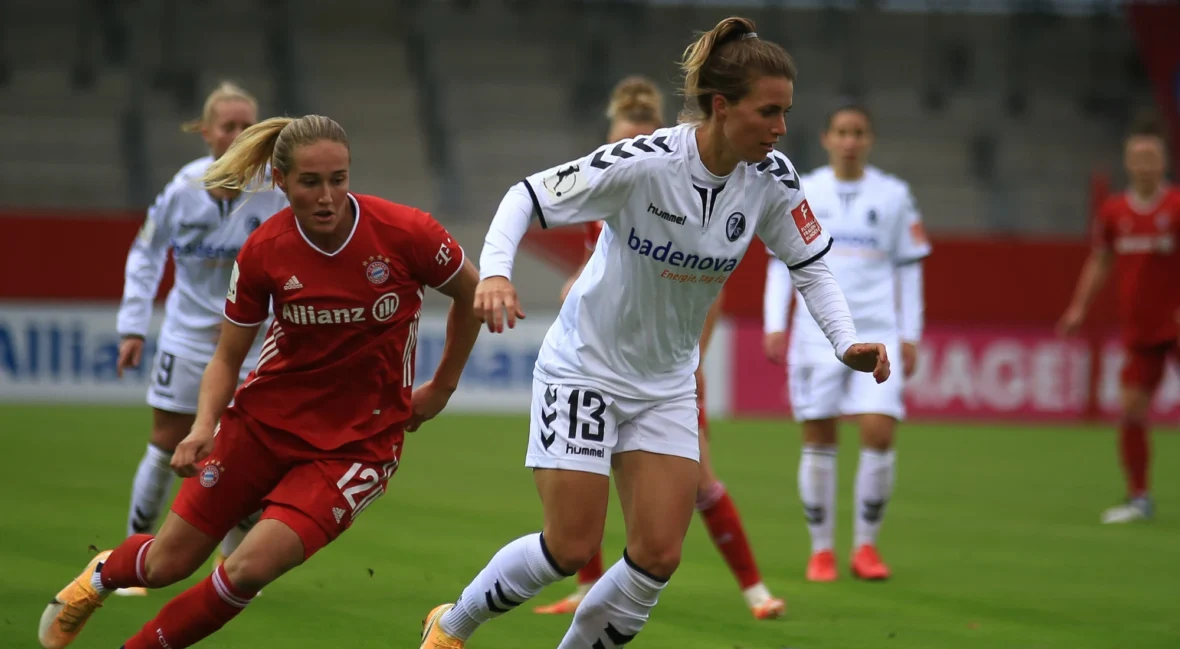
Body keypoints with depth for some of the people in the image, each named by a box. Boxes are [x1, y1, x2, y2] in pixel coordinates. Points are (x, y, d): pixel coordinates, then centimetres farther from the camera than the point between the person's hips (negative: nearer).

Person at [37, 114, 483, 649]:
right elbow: (227, 357, 0)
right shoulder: (263, 252, -11)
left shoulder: (404, 232, -18)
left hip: (359, 440, -2)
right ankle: (102, 574, 45)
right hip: (267, 418, 2)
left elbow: (472, 292, 2)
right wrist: (204, 427, -18)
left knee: (251, 567, -22)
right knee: (167, 564, 8)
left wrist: (441, 389, 6)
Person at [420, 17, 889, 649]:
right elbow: (527, 196, -22)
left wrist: (846, 343, -13)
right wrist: (494, 271, -39)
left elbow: (811, 265, 2)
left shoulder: (770, 179, -11)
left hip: (667, 383, 5)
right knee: (570, 549, -5)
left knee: (658, 556, -5)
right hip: (584, 367, -5)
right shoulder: (644, 163, -26)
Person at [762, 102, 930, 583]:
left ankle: (866, 545, 4)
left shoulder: (893, 196, 7)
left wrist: (910, 335, 7)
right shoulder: (802, 194, 5)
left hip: (877, 331, 0)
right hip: (816, 334, 0)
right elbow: (781, 261, 8)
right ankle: (821, 549, 12)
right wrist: (774, 324, -2)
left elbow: (908, 267, 11)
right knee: (818, 442, 1)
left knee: (879, 434, -11)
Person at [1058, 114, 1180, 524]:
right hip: (1138, 331, 4)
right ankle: (1138, 498, 12)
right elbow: (1100, 261, 18)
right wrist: (1079, 307, 10)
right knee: (1130, 412, -1)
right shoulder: (1114, 212, 6)